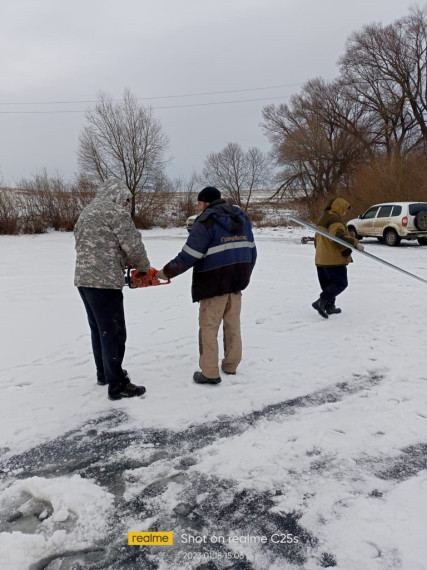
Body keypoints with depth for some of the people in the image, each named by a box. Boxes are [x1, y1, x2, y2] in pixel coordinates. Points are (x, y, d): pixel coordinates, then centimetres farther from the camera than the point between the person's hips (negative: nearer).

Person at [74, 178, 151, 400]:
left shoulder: (87, 211, 19)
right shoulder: (115, 210, -8)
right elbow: (133, 244, -11)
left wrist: (124, 262, 17)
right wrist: (144, 267, 8)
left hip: (83, 279, 9)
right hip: (104, 282, -9)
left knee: (99, 330, 19)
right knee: (113, 333, -3)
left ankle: (104, 373, 32)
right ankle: (117, 386, 2)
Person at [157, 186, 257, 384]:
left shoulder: (207, 221, -12)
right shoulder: (241, 217, 11)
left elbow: (189, 255, -15)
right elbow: (251, 249, 14)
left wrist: (166, 272, -4)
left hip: (214, 282, -7)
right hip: (237, 281, 7)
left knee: (208, 327, 2)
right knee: (233, 325, 16)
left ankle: (209, 373, 5)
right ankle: (231, 365, 27)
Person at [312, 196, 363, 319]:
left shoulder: (322, 218, 18)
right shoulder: (335, 219, -14)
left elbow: (317, 239, 26)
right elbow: (338, 236, -30)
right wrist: (355, 243, -27)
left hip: (321, 258, 10)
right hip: (333, 259, -10)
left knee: (327, 284, 16)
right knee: (340, 283, -4)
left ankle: (330, 307, 20)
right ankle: (321, 301, -15)